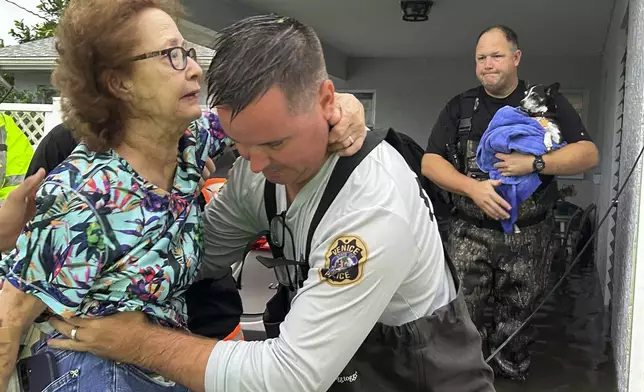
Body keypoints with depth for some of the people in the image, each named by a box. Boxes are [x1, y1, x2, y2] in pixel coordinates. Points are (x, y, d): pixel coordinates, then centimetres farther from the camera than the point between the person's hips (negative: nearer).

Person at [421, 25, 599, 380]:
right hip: (470, 233, 1)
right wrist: (472, 187, -16)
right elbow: (430, 162, 1)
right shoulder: (459, 107, 7)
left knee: (517, 324, 10)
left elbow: (588, 154, -4)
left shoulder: (549, 103, 4)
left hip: (529, 236, 0)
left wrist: (533, 164, -18)